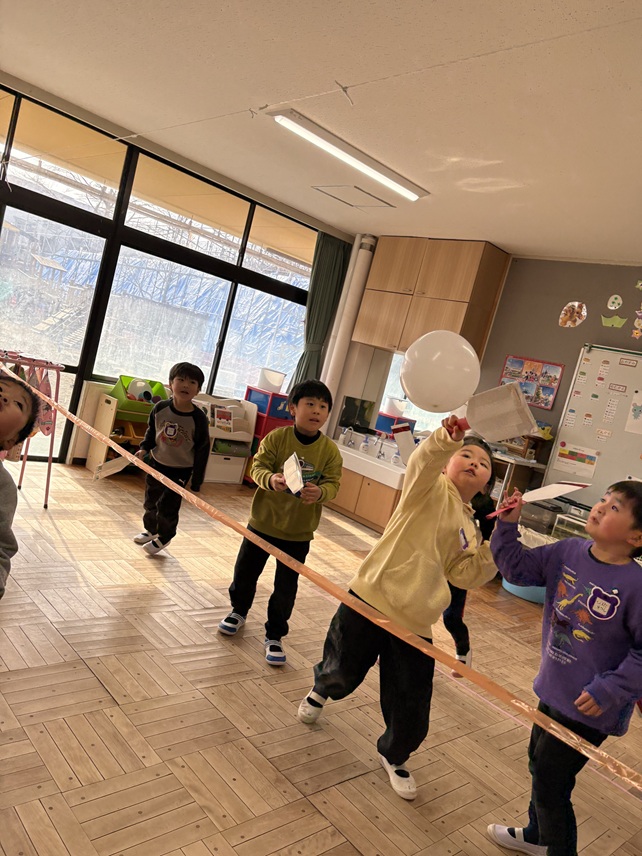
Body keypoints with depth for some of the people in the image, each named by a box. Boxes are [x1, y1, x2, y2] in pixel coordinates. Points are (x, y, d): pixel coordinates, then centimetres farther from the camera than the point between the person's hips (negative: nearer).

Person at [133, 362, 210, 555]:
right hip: (156, 463, 4)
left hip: (180, 471, -4)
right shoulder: (160, 408, -12)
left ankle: (163, 537, 31)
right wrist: (144, 448, -10)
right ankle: (150, 529, 47)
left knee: (167, 507, 5)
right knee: (150, 501, 21)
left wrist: (196, 483, -9)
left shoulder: (199, 418, -21)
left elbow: (202, 451, -13)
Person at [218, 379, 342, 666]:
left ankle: (275, 635, 28)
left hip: (299, 532, 0)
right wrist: (270, 479, -34)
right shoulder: (276, 437, -12)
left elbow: (333, 484, -10)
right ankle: (239, 611, 47)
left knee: (286, 586, 8)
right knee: (246, 570, 17)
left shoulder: (330, 450, -8)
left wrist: (320, 492, -33)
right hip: (263, 522, 0)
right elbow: (257, 466, -13)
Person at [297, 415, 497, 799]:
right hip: (371, 599, -5)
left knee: (412, 714, 6)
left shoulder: (469, 529, 14)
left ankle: (394, 756, 41)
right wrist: (447, 438, -48)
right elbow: (423, 463, -27)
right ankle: (320, 690, 53)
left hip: (415, 622, 5)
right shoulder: (432, 490, -5)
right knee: (341, 674, 14)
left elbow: (464, 574, 6)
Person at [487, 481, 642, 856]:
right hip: (552, 691, 7)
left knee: (550, 786, 9)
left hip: (588, 708, -7)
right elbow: (517, 567, 1)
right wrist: (508, 525, -11)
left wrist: (610, 690, -21)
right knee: (539, 765, 28)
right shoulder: (568, 551, -8)